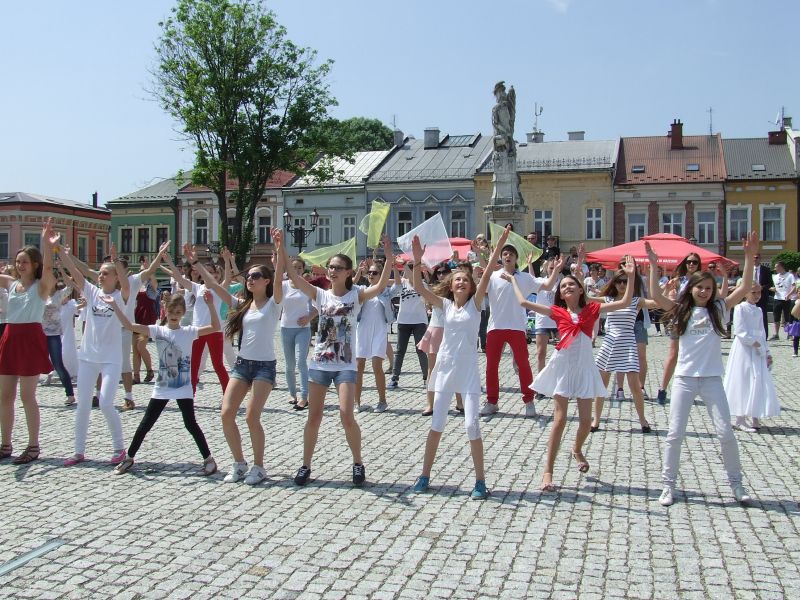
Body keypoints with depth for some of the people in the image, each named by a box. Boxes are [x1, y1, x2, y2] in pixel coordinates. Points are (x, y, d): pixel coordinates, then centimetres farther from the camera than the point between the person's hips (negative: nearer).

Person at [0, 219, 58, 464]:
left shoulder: (41, 285, -5)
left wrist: (46, 243, -35)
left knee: (27, 396, -2)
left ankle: (33, 446, 9)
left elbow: (48, 268, -24)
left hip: (30, 339, -6)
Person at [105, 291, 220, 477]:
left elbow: (215, 327, -14)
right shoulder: (158, 331, -2)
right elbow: (129, 325, -8)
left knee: (191, 424, -1)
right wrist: (114, 305, -16)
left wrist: (210, 306, -24)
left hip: (183, 389, -2)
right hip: (162, 388, 2)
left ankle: (209, 459, 10)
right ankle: (129, 458, 25)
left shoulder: (189, 332, -5)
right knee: (145, 424, 9)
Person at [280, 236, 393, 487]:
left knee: (347, 417, -11)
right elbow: (295, 279, -8)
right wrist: (282, 252, -18)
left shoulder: (356, 295, -1)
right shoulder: (321, 295, 3)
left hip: (345, 366, -2)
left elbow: (380, 286, -18)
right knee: (314, 418, 6)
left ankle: (358, 463, 10)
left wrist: (388, 259, -30)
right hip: (319, 364, 2)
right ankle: (305, 465, 20)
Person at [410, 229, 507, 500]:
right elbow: (419, 287, -6)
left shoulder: (475, 303, 0)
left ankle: (480, 481, 6)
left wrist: (498, 247, -23)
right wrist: (417, 261, -18)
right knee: (437, 424, 7)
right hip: (444, 369, 2)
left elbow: (487, 275, -12)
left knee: (471, 424, -5)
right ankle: (425, 475, 18)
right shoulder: (445, 304, 5)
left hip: (468, 371, -2)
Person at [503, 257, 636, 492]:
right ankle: (548, 471, 1)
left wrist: (630, 276, -10)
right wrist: (513, 280, 11)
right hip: (563, 366, -1)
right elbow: (524, 302, 1)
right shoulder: (557, 312, 2)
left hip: (584, 368, 1)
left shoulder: (592, 309, 3)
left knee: (586, 420, 7)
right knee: (560, 420, -5)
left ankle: (577, 450, 41)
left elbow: (625, 303, -2)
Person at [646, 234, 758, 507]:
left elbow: (744, 288, -4)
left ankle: (736, 482, 19)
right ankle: (668, 484, 11)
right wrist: (653, 265, -17)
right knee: (675, 433, 1)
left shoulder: (718, 309, 4)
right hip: (684, 378, 0)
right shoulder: (680, 310, 2)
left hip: (712, 379, 1)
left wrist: (749, 257, -13)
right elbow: (655, 296, -11)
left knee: (725, 433, 1)